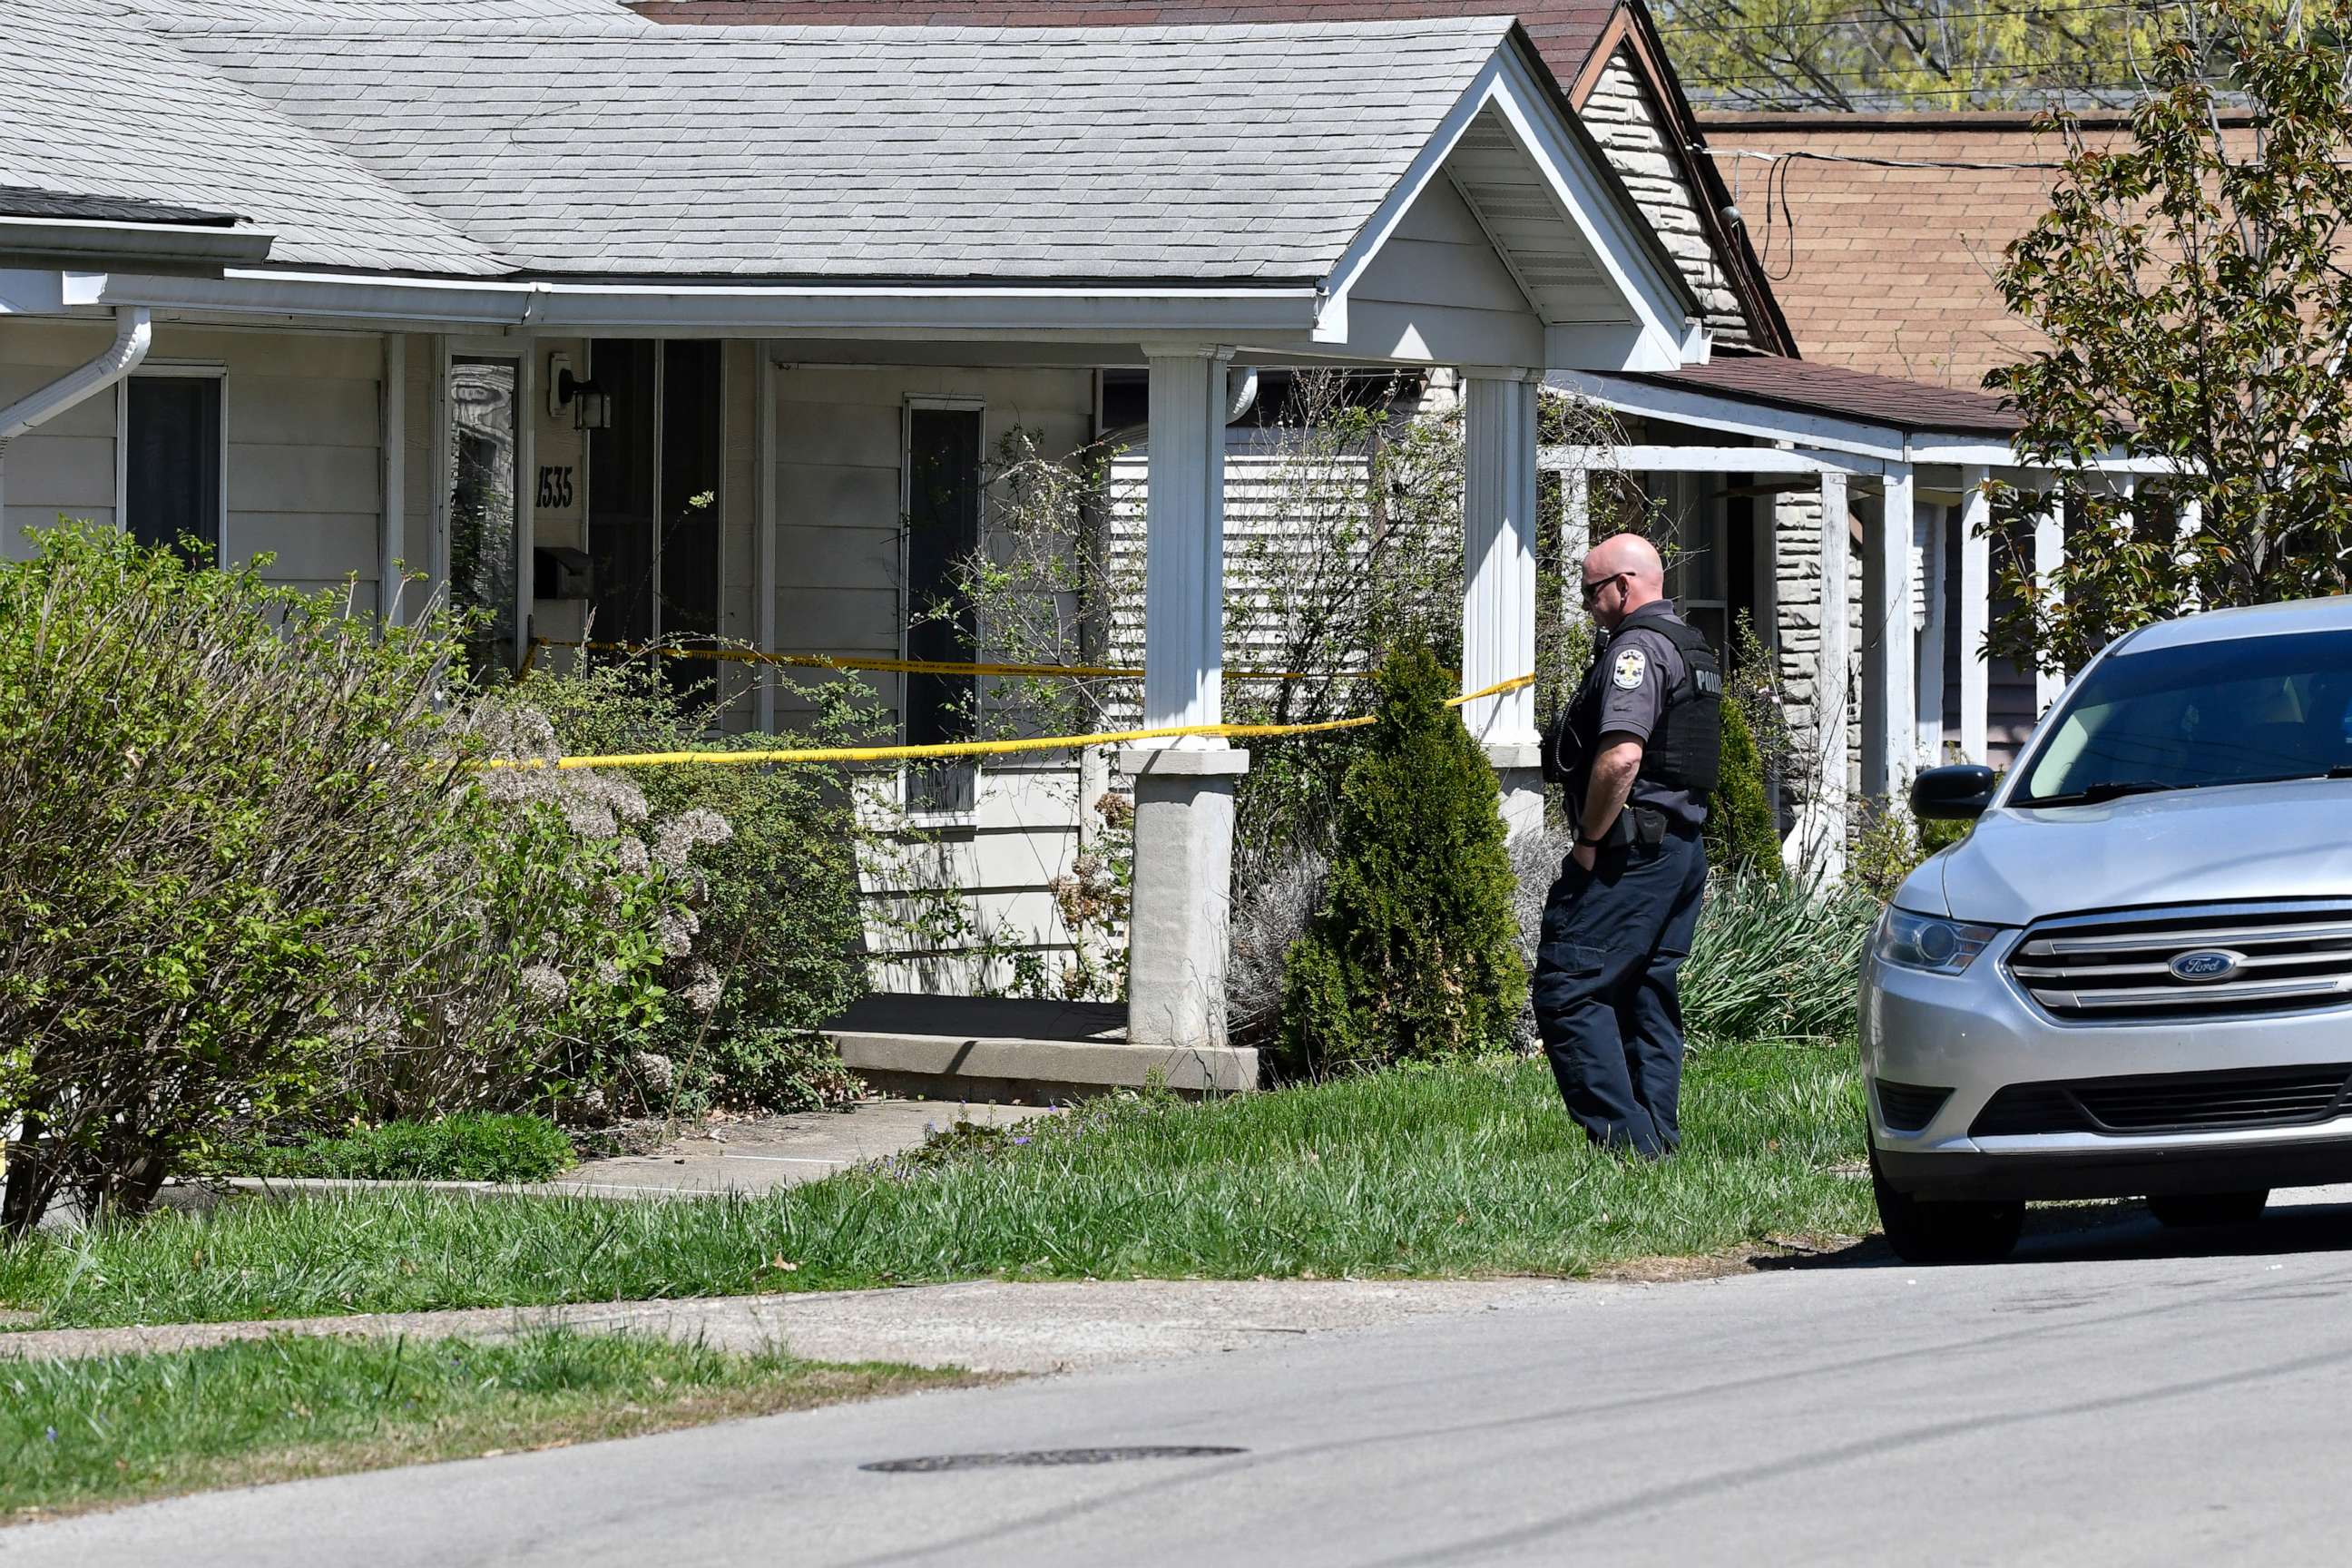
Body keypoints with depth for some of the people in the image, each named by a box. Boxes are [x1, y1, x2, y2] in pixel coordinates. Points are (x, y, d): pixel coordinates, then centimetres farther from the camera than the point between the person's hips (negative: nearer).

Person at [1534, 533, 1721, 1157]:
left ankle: (1624, 1139, -16)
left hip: (1631, 849, -10)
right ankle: (1660, 1140, 10)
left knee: (1568, 990, -10)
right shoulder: (1693, 649, 19)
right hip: (1684, 844, 10)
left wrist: (1589, 841, -16)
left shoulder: (1637, 648, -14)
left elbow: (1622, 757, -25)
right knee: (1648, 995, 13)